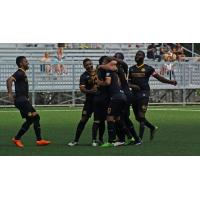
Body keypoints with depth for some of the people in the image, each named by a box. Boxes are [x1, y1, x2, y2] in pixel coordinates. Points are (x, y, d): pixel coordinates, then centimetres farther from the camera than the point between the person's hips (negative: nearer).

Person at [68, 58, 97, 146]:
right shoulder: (84, 76, -3)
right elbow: (82, 89, -13)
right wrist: (90, 91, -29)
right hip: (90, 100, -3)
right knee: (84, 119, -6)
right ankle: (76, 140, -1)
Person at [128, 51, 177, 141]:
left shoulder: (148, 68, -1)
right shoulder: (131, 69, 13)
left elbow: (159, 77, -2)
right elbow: (128, 83, 15)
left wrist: (170, 82, -13)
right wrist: (132, 86, -7)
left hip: (143, 94, -6)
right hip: (134, 94, 6)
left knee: (141, 116, -11)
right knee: (137, 117, 10)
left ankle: (140, 138, -8)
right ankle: (152, 127, 32)